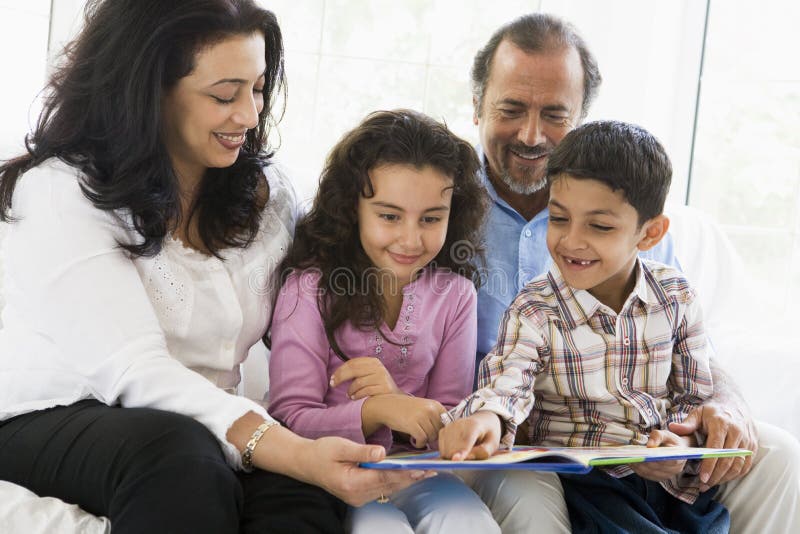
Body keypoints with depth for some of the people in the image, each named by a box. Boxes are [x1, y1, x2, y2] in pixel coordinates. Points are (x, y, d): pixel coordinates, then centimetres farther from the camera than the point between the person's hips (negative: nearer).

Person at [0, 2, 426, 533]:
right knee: (181, 455, -36)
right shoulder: (64, 193, -14)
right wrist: (299, 455, -38)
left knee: (309, 489, -29)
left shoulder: (265, 190, 5)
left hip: (202, 423, 4)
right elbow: (136, 372, -25)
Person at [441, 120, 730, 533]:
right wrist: (487, 417, -45)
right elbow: (507, 382, -21)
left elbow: (697, 395, 9)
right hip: (583, 481, -3)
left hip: (673, 479, 3)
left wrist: (685, 446, -11)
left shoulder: (677, 299, 2)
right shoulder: (534, 312, -6)